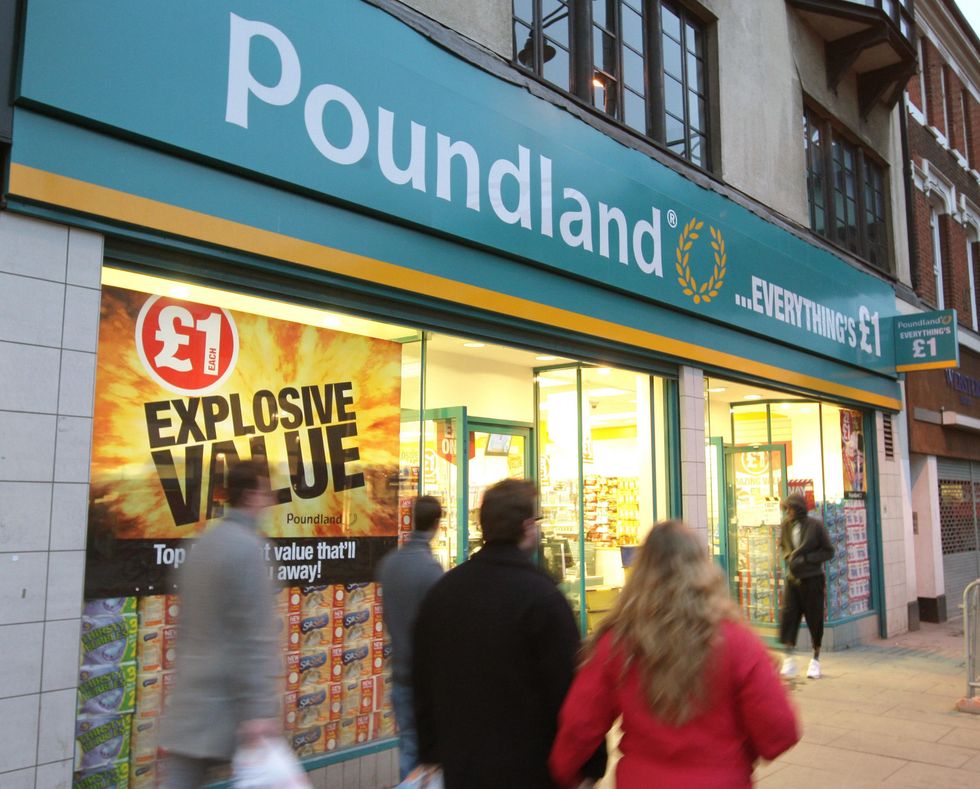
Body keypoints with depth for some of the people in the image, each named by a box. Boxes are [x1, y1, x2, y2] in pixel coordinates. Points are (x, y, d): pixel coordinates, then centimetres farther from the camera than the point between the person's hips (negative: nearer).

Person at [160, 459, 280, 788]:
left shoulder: (203, 543, 11)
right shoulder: (246, 546, -16)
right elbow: (253, 636, -20)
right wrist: (260, 708, -19)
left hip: (192, 699, 8)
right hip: (230, 701, -7)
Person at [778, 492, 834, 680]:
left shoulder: (816, 526, -9)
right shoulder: (786, 526, 3)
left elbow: (829, 551, -5)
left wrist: (806, 559, -16)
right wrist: (789, 558, 0)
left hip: (812, 580, -3)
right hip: (792, 579, 3)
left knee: (814, 620, 6)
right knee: (788, 615, -9)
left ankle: (816, 660, 23)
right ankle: (789, 659, -4)